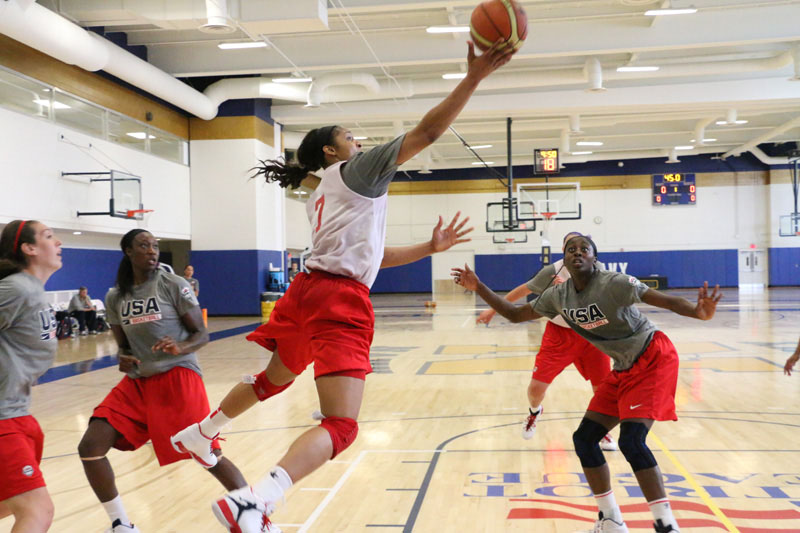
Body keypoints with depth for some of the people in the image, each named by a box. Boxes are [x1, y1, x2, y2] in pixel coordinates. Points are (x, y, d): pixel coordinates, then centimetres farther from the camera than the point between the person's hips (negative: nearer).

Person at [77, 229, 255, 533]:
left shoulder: (174, 285, -6)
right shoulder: (114, 298, 7)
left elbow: (201, 335, -5)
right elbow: (124, 345, 16)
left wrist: (180, 347, -26)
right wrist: (123, 359, -8)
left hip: (178, 377, -5)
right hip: (137, 382, 5)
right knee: (89, 448, -6)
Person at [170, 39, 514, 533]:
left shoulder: (324, 197, 28)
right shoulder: (358, 169, 5)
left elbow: (371, 256, 29)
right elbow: (426, 132, -7)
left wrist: (430, 247, 28)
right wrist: (474, 77, -8)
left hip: (307, 291, 9)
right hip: (341, 302, -9)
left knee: (273, 381, 33)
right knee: (341, 426, -15)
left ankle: (200, 431, 52)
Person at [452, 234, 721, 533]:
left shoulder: (614, 284, -23)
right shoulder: (558, 296, -4)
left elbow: (668, 301, -28)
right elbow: (515, 315, 7)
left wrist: (699, 313, -48)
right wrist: (478, 288, -2)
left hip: (653, 360, -7)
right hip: (624, 370, 7)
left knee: (631, 441, -21)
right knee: (584, 438, 4)